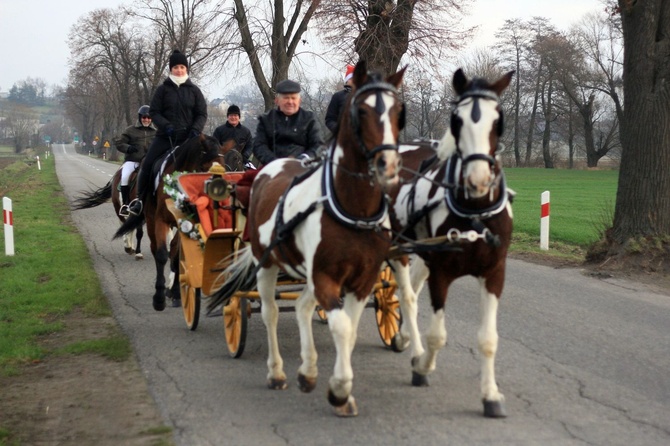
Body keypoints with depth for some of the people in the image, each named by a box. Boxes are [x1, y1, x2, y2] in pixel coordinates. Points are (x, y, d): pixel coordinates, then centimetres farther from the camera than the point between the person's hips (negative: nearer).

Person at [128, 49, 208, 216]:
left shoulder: (194, 90, 7)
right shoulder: (163, 89, 4)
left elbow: (202, 114, 6)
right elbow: (154, 112, 2)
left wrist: (195, 130, -13)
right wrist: (166, 125, -16)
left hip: (187, 138, 1)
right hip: (165, 136, 0)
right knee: (147, 165, -10)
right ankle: (140, 199, 3)